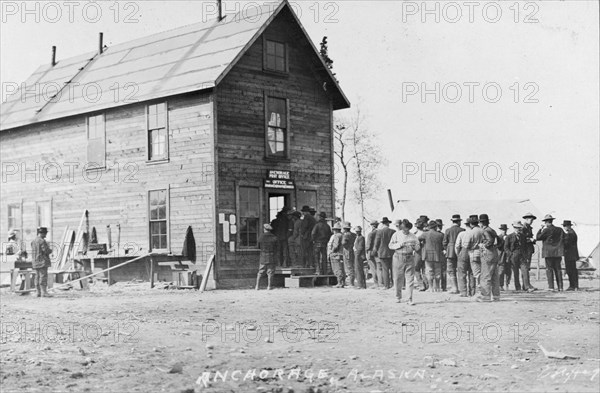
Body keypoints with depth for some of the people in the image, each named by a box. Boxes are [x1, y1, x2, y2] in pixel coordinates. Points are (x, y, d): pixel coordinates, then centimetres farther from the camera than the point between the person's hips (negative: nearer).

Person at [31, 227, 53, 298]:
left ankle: (38, 292, 13)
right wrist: (51, 250, 3)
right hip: (42, 261, -9)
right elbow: (46, 251, -19)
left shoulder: (33, 241, 13)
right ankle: (44, 292, -10)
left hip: (35, 262, 9)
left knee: (38, 277, 11)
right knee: (43, 277, -8)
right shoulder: (42, 241, -15)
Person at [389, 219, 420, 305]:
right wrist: (399, 245, -17)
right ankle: (398, 297, 21)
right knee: (398, 278, 4)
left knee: (410, 279, -5)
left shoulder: (413, 236, 9)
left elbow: (418, 247, 11)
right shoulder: (396, 235, 4)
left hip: (410, 258, 1)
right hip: (398, 258, -1)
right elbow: (390, 245, -2)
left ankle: (410, 299, -2)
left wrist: (414, 246, -11)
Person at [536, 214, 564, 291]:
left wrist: (540, 229, 1)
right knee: (558, 269, 10)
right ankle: (560, 286, 7)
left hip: (548, 253, -5)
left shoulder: (546, 230, -11)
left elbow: (538, 237, -9)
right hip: (558, 253, 5)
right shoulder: (559, 230, 6)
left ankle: (551, 287, -8)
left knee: (549, 269, -2)